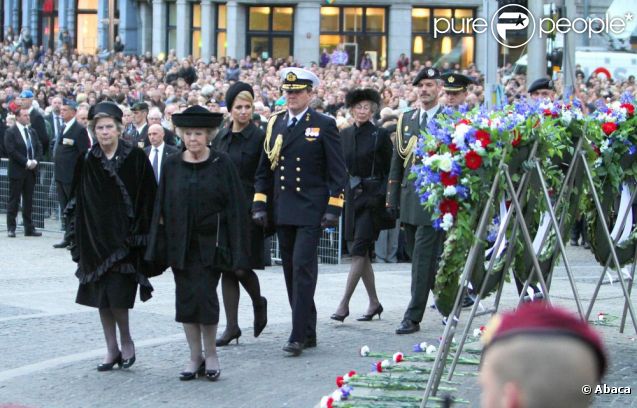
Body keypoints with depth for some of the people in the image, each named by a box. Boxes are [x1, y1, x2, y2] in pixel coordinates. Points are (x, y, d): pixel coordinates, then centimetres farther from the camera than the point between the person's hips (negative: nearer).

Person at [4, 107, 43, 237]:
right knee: (14, 200, -1)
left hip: (31, 171, 6)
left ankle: (29, 228, 11)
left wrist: (35, 161, -7)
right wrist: (27, 162, -17)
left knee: (28, 201, 8)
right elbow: (11, 151, -14)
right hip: (17, 171, -6)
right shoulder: (10, 132, -6)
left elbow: (39, 148, 11)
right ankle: (11, 228, 4)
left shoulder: (32, 132, 13)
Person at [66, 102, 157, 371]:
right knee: (101, 295, 5)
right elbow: (78, 202, 8)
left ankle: (126, 341, 11)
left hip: (124, 237, -4)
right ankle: (112, 349, 14)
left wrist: (140, 234, -8)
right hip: (95, 236, 4)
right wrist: (77, 239, 3)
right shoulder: (87, 162, 5)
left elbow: (147, 198, -3)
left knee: (117, 295, -10)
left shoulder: (135, 158, -4)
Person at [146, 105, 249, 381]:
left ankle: (210, 354, 10)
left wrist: (236, 251, -9)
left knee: (204, 297, -9)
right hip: (180, 243, 3)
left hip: (209, 244, -3)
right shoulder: (172, 165, 4)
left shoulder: (221, 164, -4)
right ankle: (195, 358, 14)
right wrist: (159, 246, 1)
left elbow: (234, 207, -5)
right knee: (185, 300, 4)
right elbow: (161, 206, 7)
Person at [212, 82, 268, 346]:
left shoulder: (259, 138, -5)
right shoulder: (221, 138, 11)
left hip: (248, 211, -5)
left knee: (241, 267, -10)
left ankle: (259, 303, 21)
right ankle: (232, 326, 8)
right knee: (226, 267, 4)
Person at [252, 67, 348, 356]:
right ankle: (308, 332, 17)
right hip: (282, 211, 6)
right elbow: (264, 168, 15)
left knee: (302, 269, -12)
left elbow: (337, 170, -3)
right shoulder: (275, 124, 12)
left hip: (310, 211, -5)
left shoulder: (324, 125, -1)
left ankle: (299, 335, -12)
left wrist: (333, 208, -10)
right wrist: (259, 204, 6)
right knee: (291, 271, 9)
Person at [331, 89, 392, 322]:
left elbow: (390, 170, -3)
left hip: (372, 197, -6)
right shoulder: (345, 135, 10)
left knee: (359, 250, -12)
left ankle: (344, 304, -15)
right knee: (360, 252, 8)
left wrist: (381, 195, -13)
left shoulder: (380, 135, -3)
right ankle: (374, 303, 18)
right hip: (351, 196, 6)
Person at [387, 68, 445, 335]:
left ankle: (413, 317, -8)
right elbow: (397, 160, 15)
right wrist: (392, 197, 10)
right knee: (418, 256, 13)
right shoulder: (406, 119, 14)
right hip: (409, 199, 6)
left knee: (423, 257, -9)